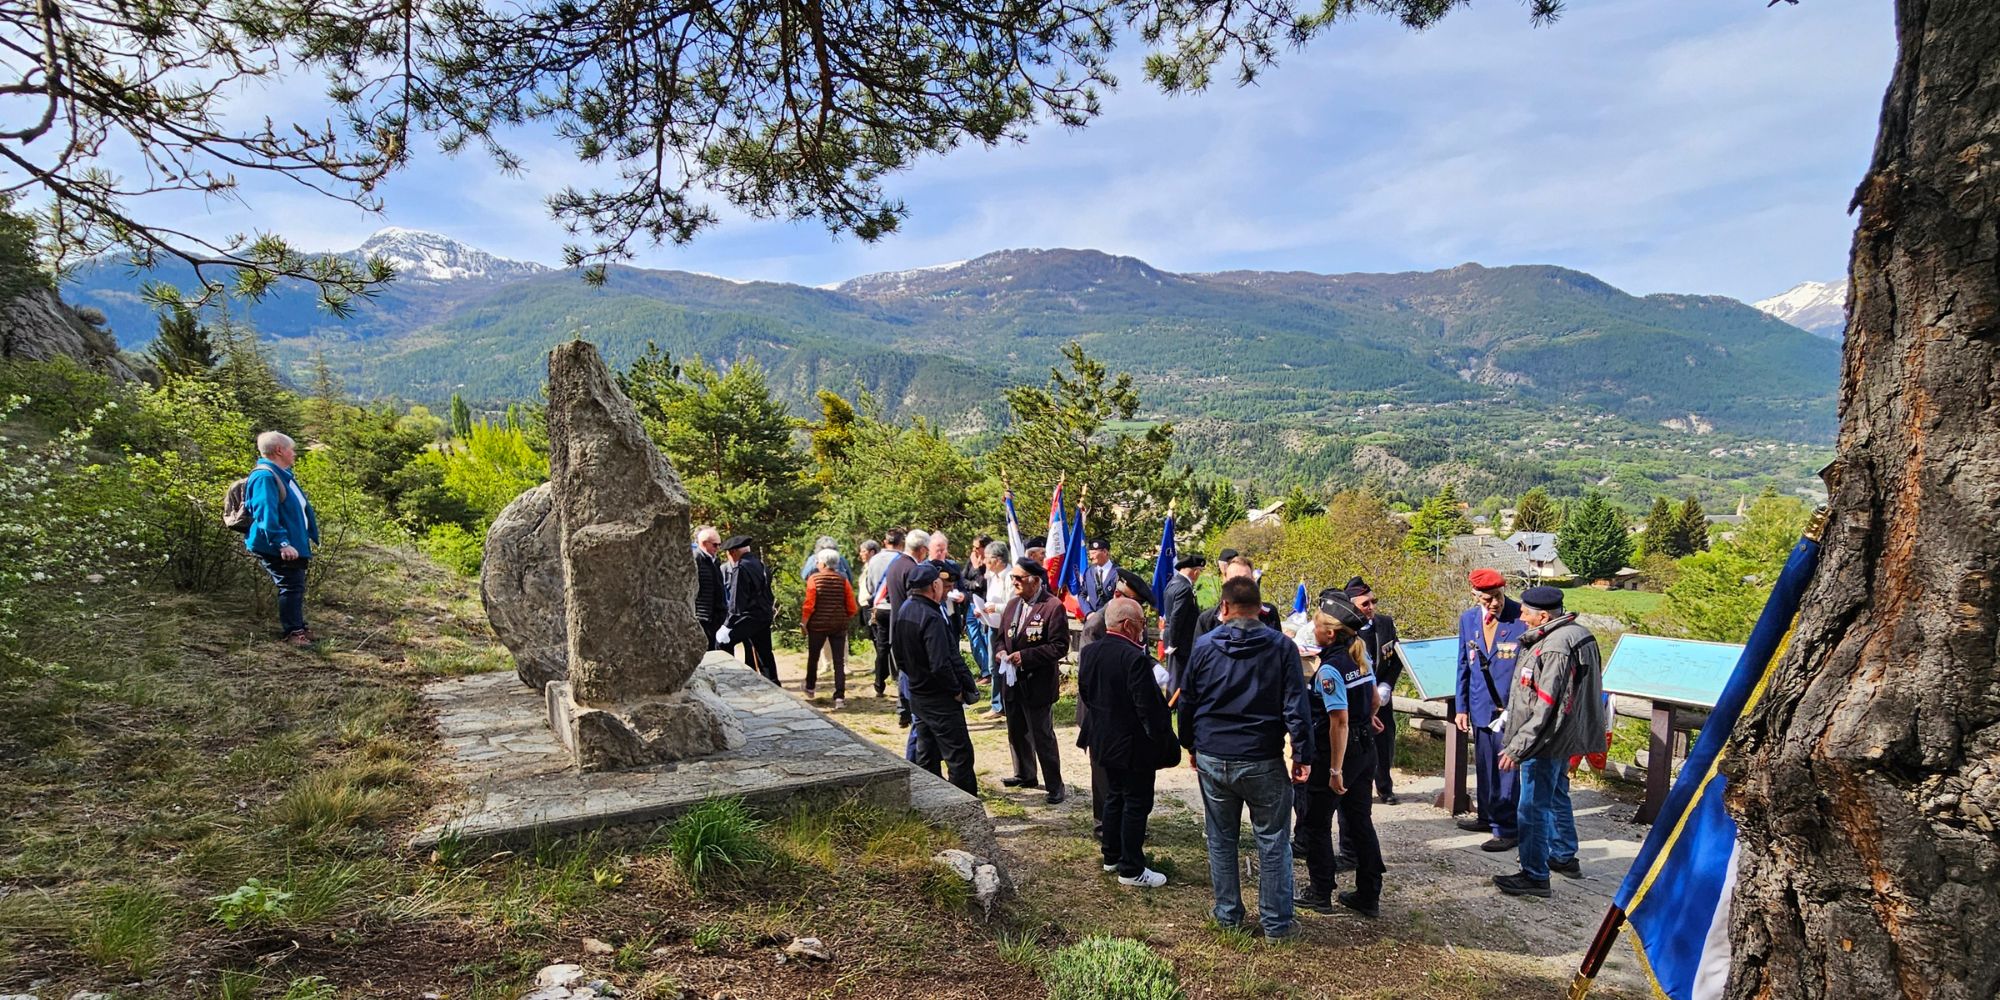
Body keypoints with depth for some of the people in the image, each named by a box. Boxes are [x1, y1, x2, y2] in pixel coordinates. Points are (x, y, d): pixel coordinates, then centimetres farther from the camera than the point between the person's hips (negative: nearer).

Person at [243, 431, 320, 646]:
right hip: (277, 548, -11)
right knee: (291, 586, -8)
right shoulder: (265, 476, -17)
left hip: (294, 544, 11)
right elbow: (266, 514, -26)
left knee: (296, 586, 16)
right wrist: (282, 543, -31)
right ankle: (292, 632, -2)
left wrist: (308, 538, 28)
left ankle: (298, 628, 26)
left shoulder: (282, 475, 16)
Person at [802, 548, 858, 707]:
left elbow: (809, 605, -12)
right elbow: (852, 607, -4)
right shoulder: (843, 579, -2)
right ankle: (839, 697, -5)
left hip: (817, 625, -1)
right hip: (839, 626, 1)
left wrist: (804, 623, 0)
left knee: (813, 657, 20)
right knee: (839, 661, 2)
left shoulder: (814, 579, -8)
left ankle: (810, 688, 37)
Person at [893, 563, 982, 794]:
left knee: (926, 754, 17)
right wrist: (957, 690, -13)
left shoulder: (903, 610, 5)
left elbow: (897, 650, 15)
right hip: (940, 698, -9)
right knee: (959, 756, -2)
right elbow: (940, 664, -27)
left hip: (917, 694, 9)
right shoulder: (931, 618, -23)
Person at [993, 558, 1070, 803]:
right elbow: (1000, 635, 17)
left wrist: (1024, 656, -22)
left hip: (1038, 683, -7)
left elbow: (1059, 646, -18)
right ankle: (1025, 775, 39)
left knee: (1043, 736, 0)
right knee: (1016, 732, 20)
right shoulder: (1012, 605, 8)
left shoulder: (1053, 607, -15)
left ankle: (1056, 787, 12)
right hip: (1012, 680, 7)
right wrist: (1000, 651, -6)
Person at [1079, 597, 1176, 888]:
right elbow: (1149, 708, -22)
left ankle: (1112, 856, 32)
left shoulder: (1089, 653, 1)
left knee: (1114, 797, 21)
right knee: (1136, 804, 4)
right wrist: (1164, 742, -12)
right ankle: (1131, 869, 11)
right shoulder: (1135, 658, -24)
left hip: (1103, 742, 8)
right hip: (1134, 746, -8)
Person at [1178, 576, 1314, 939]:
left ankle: (1228, 913, 24)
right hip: (1262, 761, -2)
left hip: (1212, 759, 2)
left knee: (1221, 840, 15)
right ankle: (1276, 922, 15)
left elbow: (1187, 703, 7)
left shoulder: (1203, 646, 0)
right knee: (1273, 842, 9)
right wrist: (1303, 755, -4)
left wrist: (1191, 745, 19)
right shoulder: (1282, 647, -6)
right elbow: (1296, 707, -9)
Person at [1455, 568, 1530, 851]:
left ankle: (1507, 829, 10)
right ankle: (1488, 816, 34)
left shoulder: (1522, 619, -12)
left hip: (1512, 709, -5)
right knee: (1485, 765, 18)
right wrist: (1462, 707, 12)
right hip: (1481, 708, 6)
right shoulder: (1468, 619, 5)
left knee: (1508, 768, -1)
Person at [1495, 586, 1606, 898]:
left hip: (1546, 741, -11)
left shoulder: (1555, 648, -26)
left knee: (1534, 807, -1)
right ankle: (1564, 857, 40)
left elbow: (1545, 708, -27)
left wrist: (1517, 747, -24)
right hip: (1563, 737, 11)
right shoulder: (1577, 633, 6)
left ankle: (1535, 876, 8)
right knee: (1557, 797, 25)